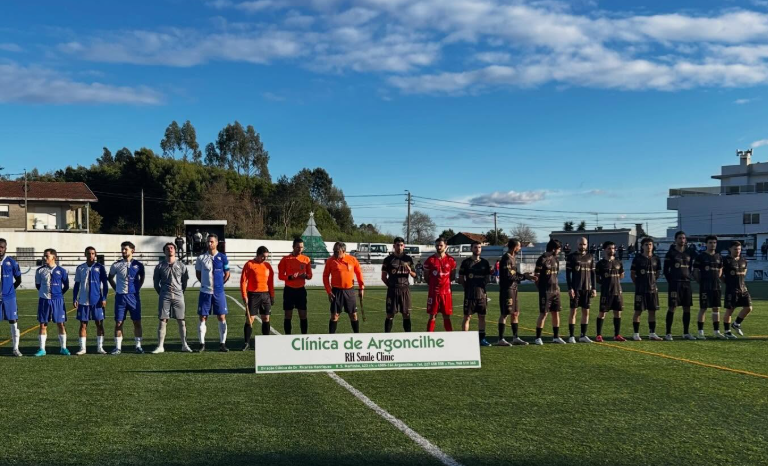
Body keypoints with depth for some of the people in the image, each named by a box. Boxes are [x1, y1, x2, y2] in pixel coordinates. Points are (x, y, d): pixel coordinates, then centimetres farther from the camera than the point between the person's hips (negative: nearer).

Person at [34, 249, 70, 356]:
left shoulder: (61, 271, -2)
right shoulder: (40, 270, 2)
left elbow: (66, 286, 7)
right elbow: (37, 284, 14)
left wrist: (58, 294, 5)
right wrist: (44, 292, 11)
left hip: (57, 300, -2)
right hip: (44, 300, 2)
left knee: (61, 324, 0)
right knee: (43, 324, 4)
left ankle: (63, 348, 10)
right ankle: (42, 349, 11)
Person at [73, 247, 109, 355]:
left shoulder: (99, 267, 0)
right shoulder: (80, 268, 6)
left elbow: (105, 284, 2)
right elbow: (77, 285, 11)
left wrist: (104, 298, -6)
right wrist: (75, 299, 3)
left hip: (97, 301, -1)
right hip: (83, 301, 2)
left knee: (99, 323, 1)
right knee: (83, 324, 4)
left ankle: (100, 347, 9)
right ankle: (82, 348, 9)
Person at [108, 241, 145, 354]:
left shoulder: (138, 265, 0)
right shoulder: (116, 265, 0)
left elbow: (142, 277, 16)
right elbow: (110, 278, 15)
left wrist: (137, 288, 7)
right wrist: (116, 289, 6)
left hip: (134, 296, 0)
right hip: (120, 297, 0)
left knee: (137, 322, 1)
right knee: (118, 323, 1)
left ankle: (138, 346, 10)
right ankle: (118, 347, 9)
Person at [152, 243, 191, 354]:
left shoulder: (181, 265, 6)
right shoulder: (160, 266, 5)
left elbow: (185, 281, 12)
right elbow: (156, 282, 12)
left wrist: (180, 292, 9)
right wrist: (161, 293, 9)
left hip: (178, 296, 1)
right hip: (164, 297, 0)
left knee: (181, 321, 2)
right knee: (162, 321, -1)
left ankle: (184, 345, 9)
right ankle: (160, 346, 2)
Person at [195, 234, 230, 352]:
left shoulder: (222, 257, 0)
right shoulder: (201, 257, 2)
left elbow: (227, 274, 7)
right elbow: (198, 273, 11)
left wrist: (219, 284, 3)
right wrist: (206, 283, 5)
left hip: (219, 292, 0)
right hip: (205, 292, 1)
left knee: (221, 317, 0)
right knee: (202, 318, 2)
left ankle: (222, 344, 8)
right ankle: (202, 344, 11)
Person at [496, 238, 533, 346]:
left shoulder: (513, 258, 14)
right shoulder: (506, 258, -16)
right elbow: (509, 276, -21)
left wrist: (525, 275, 1)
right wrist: (524, 277, -14)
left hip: (513, 289, 10)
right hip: (506, 289, -10)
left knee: (516, 313, 12)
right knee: (505, 314, -4)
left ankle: (515, 338, 20)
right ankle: (500, 339, 2)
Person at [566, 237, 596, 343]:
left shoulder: (590, 257, 11)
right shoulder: (571, 257, -1)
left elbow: (593, 273, 12)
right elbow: (567, 273, -4)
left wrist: (593, 288, 6)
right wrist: (570, 288, -11)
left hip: (587, 288, 4)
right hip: (576, 288, -4)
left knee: (586, 312, 5)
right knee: (573, 311, -2)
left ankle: (583, 335, 13)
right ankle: (571, 336, 2)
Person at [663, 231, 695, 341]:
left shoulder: (689, 252, 11)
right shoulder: (671, 253, -2)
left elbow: (690, 267, 18)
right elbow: (665, 270, -2)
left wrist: (687, 277, 7)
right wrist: (671, 282, -5)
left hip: (687, 283, 5)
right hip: (675, 283, -5)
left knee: (687, 308, 6)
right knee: (672, 307, -7)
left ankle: (686, 333, 14)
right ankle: (668, 333, -4)